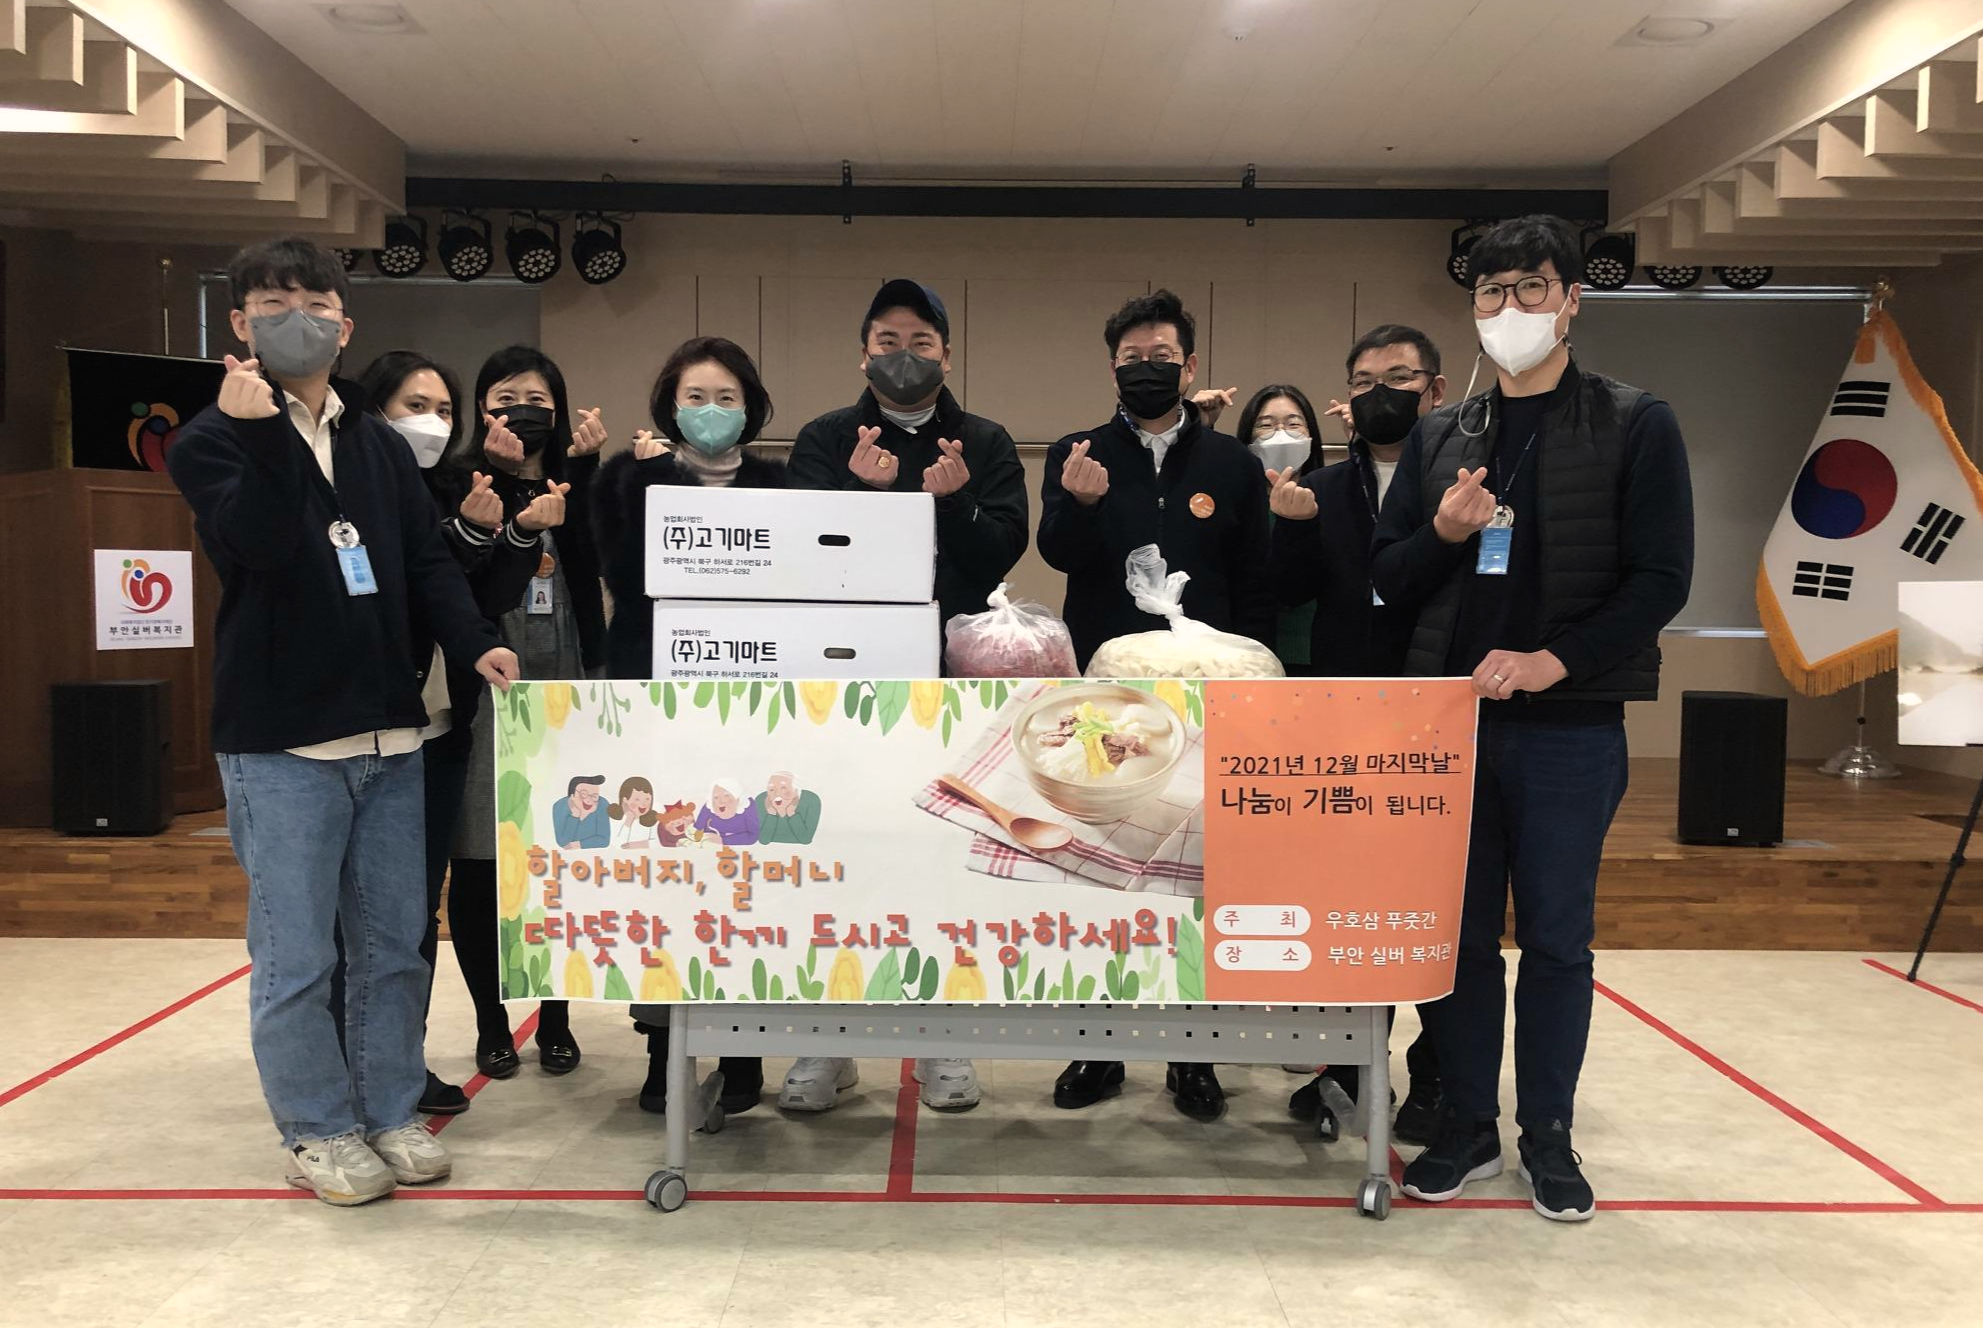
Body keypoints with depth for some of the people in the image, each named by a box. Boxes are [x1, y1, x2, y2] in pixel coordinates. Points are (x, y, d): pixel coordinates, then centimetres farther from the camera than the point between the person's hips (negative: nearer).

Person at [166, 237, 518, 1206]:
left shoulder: (380, 446, 13)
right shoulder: (212, 441, -1)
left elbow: (427, 559, 7)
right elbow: (256, 541, -19)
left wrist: (474, 643, -8)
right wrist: (259, 432, -29)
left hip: (389, 732, 5)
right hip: (280, 740, -4)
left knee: (394, 943, 12)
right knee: (296, 955, 2)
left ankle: (390, 1111, 26)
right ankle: (317, 1132, 18)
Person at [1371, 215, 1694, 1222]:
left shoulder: (1636, 427, 0)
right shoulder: (1441, 436, 10)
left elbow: (1660, 580, -7)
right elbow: (1387, 578, 10)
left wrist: (1553, 660, -17)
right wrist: (1443, 532, -10)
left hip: (1570, 726, -3)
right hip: (1451, 718, 3)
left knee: (1557, 939, 6)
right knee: (1458, 932, 9)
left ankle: (1547, 1135, 22)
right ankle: (1467, 1126, 23)